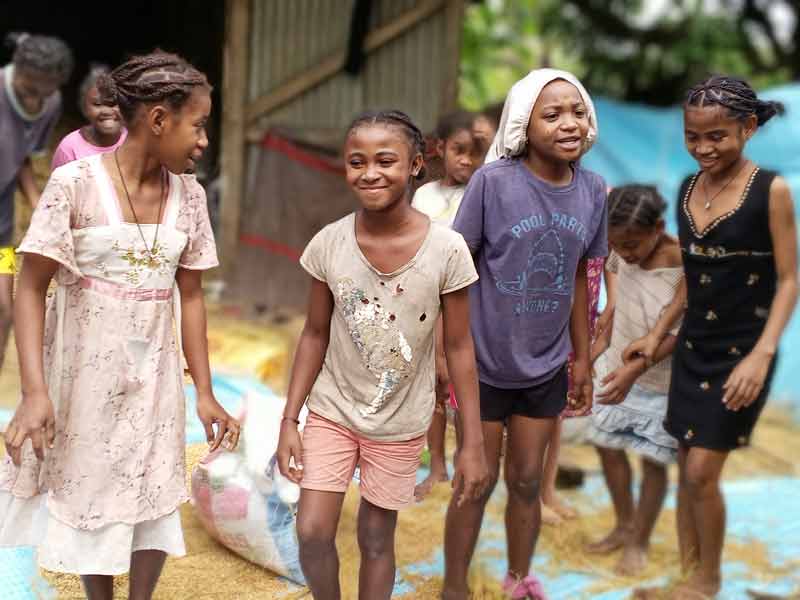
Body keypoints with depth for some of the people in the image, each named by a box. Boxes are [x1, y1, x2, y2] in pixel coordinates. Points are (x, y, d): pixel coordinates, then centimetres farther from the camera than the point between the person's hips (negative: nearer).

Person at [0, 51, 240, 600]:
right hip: (84, 373, -3)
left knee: (155, 501, 8)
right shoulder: (75, 183, -14)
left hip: (152, 375, 3)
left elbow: (191, 296, 7)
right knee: (89, 496, 10)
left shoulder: (189, 196, -1)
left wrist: (205, 391, 6)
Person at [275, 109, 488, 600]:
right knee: (312, 534, -2)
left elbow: (459, 348, -9)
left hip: (400, 424, -1)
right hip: (331, 411, 1)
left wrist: (473, 443, -8)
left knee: (377, 540, 10)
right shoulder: (328, 243, -12)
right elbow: (315, 335, 0)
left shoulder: (446, 250, -18)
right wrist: (289, 421, -2)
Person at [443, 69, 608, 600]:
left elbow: (577, 279, 7)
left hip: (546, 368, 4)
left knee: (527, 481, 17)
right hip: (484, 363, -3)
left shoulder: (592, 191, -3)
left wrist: (583, 361, 12)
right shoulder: (492, 182, -16)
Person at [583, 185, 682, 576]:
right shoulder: (624, 254, -10)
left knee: (653, 460, 3)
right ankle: (624, 525, 33)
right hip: (615, 367, 6)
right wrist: (601, 343, 7)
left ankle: (639, 541, 21)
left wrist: (635, 368, -33)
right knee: (607, 445, 14)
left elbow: (679, 333, -25)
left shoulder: (684, 265, -27)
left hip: (659, 381, -6)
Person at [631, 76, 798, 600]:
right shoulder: (688, 190, 4)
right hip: (693, 346, 6)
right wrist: (658, 333, 15)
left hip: (741, 351, -6)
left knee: (702, 473, -5)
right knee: (686, 468, 10)